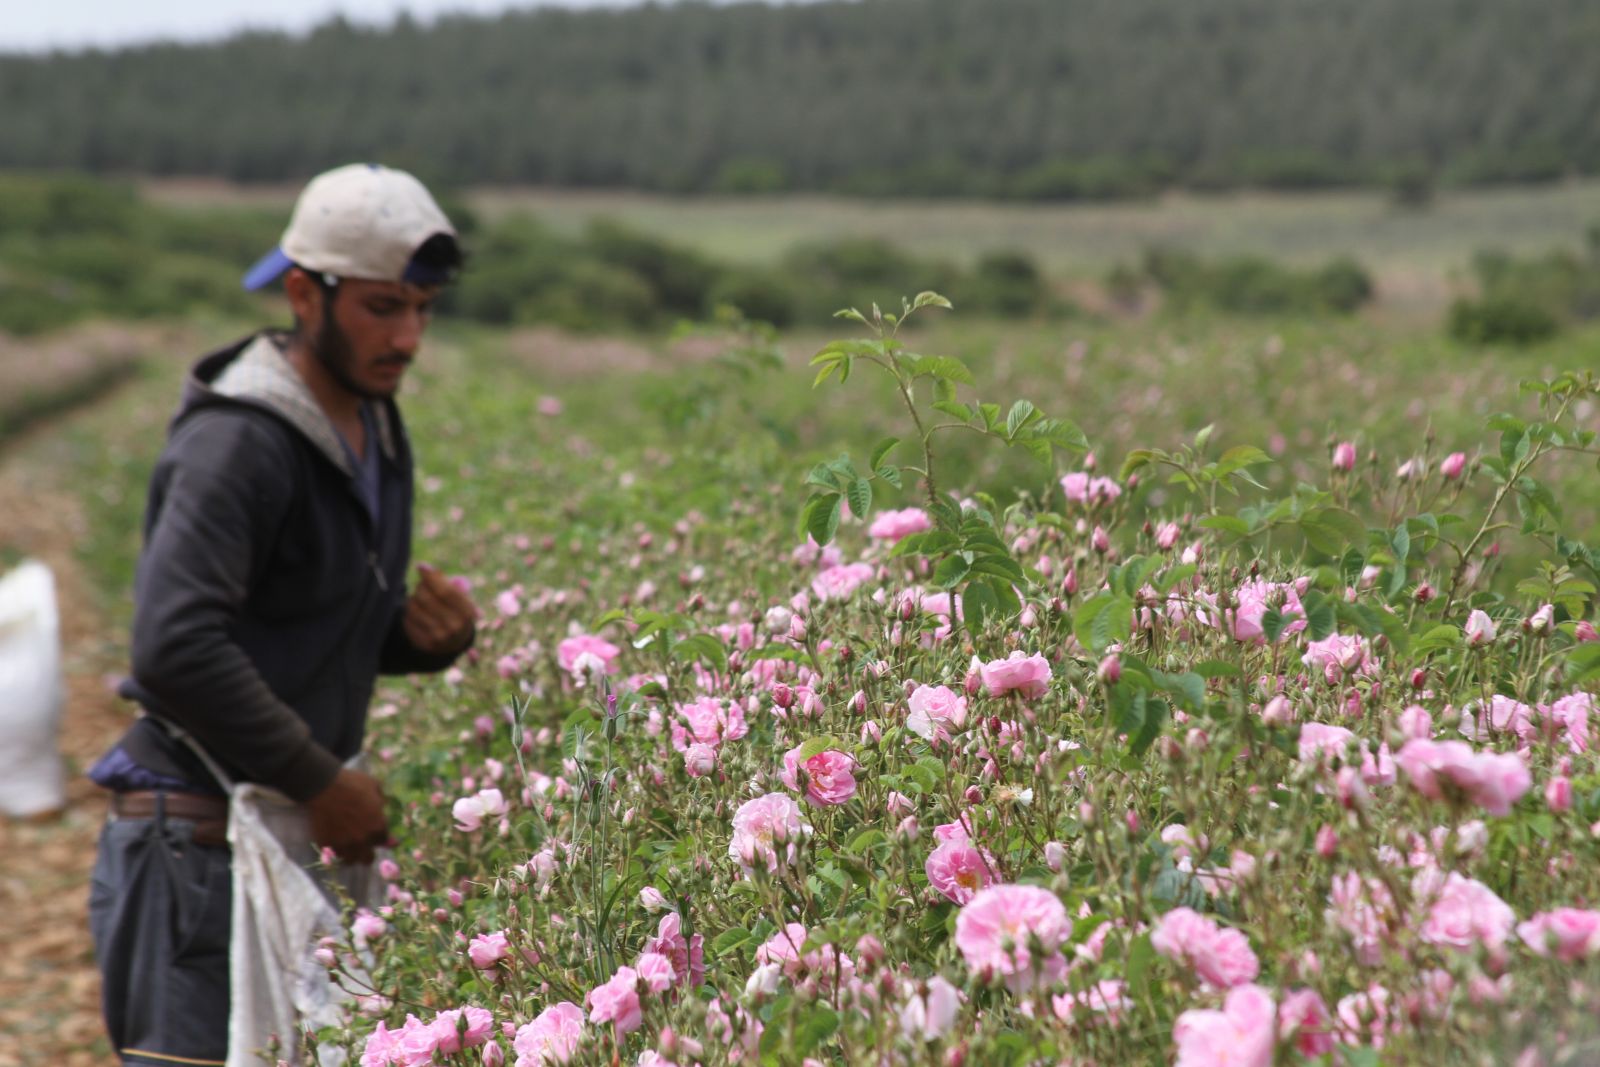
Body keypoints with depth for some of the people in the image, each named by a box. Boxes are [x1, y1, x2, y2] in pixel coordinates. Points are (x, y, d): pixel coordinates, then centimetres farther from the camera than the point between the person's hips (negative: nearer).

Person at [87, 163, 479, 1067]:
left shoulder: (378, 435, 13)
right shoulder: (237, 443, -17)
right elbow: (174, 648, -29)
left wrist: (432, 632, 0)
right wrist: (322, 780, -21)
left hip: (288, 840, 9)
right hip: (195, 841, -9)